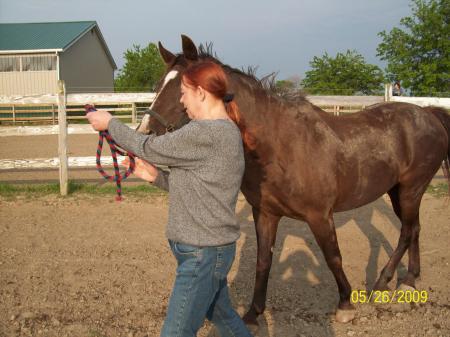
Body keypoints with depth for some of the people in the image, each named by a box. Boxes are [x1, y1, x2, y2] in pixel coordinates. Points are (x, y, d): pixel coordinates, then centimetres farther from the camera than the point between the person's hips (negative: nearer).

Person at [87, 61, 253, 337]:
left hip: (202, 254, -10)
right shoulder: (224, 132, 9)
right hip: (211, 249, 10)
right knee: (221, 314, 26)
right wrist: (156, 176, 1)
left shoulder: (208, 132, -23)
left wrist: (110, 123, 0)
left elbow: (150, 148, -14)